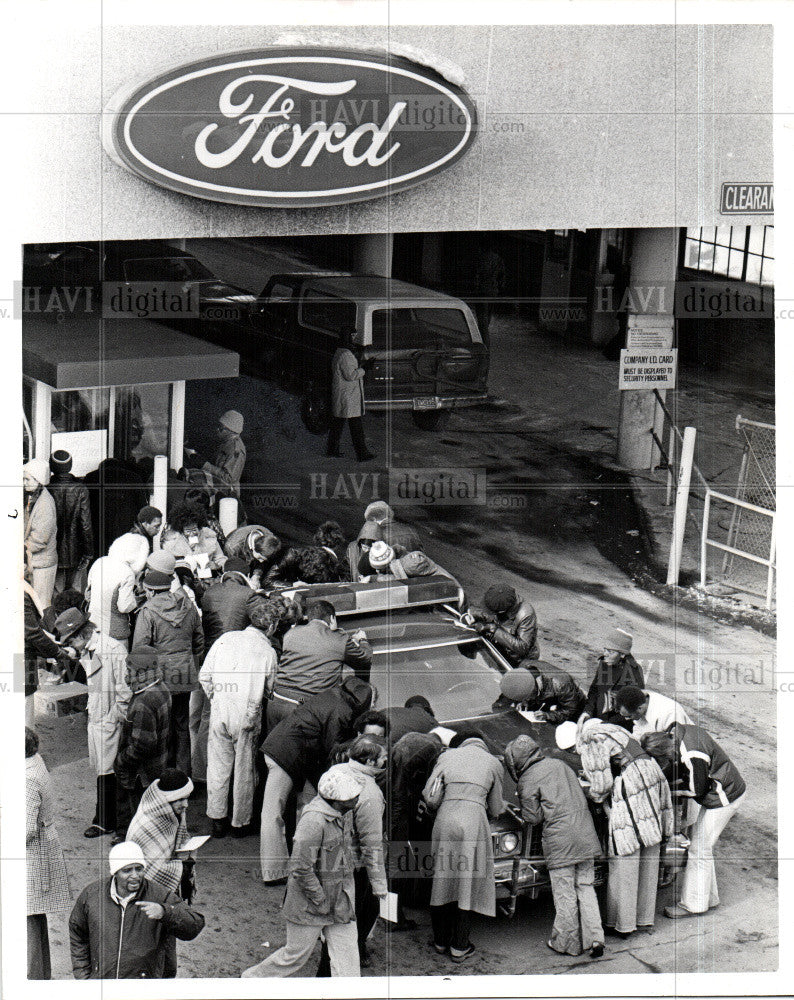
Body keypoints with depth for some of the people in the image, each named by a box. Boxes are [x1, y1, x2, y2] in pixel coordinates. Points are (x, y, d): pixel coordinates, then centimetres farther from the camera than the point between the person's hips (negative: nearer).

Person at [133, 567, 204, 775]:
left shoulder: (147, 612, -11)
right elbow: (199, 641, 14)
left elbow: (140, 648, -12)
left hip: (160, 677, -5)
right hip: (185, 677, 5)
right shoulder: (189, 607, 4)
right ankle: (184, 771, 22)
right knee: (182, 724, 15)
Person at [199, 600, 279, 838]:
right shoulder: (268, 652, -4)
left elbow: (204, 676, 3)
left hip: (220, 713, 2)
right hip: (248, 717, -2)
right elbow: (269, 691, 2)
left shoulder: (226, 639, 1)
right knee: (244, 770, 11)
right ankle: (240, 822, 20)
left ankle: (217, 820, 18)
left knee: (218, 766, 12)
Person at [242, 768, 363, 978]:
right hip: (309, 906, -8)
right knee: (296, 955, 10)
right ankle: (250, 979, 31)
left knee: (346, 956, 6)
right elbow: (301, 868, -26)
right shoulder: (313, 821, -27)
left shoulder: (339, 816, 3)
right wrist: (321, 901, -19)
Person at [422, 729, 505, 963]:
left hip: (445, 821, 2)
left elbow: (430, 797, 7)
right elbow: (495, 809, 16)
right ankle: (459, 948, 10)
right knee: (467, 885, 5)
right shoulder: (493, 763, 12)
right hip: (473, 823, -2)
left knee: (442, 882, 13)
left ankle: (441, 941, 24)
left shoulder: (447, 756, 14)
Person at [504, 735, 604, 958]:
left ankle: (567, 943, 14)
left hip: (559, 841, -6)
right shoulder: (559, 764, 13)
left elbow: (533, 818, -3)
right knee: (585, 888, 13)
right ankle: (595, 938, 7)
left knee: (564, 894, 5)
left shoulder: (527, 781, -5)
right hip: (586, 836, 6)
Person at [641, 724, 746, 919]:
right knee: (698, 840, 17)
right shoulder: (678, 733, -5)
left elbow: (697, 791, -19)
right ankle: (709, 898, 29)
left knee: (699, 849, -1)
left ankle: (693, 904, 11)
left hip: (724, 799, -10)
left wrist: (668, 791, -8)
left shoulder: (692, 757, -32)